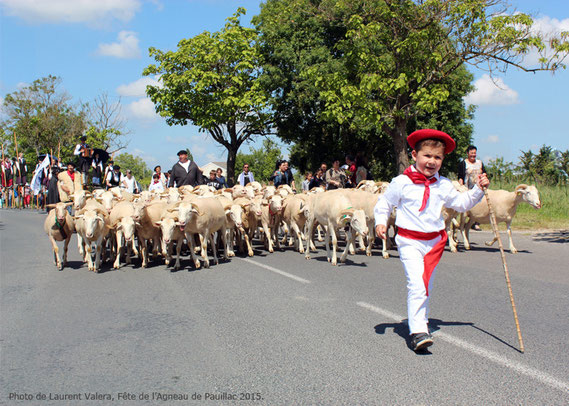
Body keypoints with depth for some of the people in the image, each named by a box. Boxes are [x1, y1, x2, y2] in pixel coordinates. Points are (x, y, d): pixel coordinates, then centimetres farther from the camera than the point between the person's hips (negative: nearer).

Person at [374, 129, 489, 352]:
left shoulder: (443, 185, 6)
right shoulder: (402, 182, -7)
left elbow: (461, 203, 18)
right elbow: (384, 203, 3)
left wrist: (478, 189, 7)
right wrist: (381, 222, -11)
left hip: (434, 241, 5)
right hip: (409, 241, -5)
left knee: (426, 285, 15)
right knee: (416, 284, -17)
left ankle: (421, 322, 31)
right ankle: (417, 332, -17)